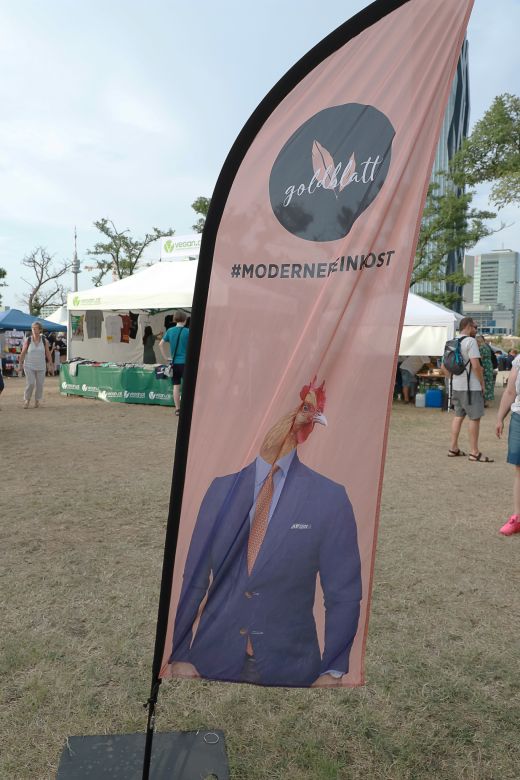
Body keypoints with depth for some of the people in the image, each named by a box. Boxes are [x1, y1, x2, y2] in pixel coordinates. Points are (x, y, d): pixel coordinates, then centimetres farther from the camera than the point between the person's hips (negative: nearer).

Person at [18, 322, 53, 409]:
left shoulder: (44, 341, 1)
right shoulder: (28, 340, -2)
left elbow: (48, 354, 5)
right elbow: (23, 353, 0)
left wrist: (50, 366, 4)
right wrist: (20, 365, -2)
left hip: (41, 367, 2)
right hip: (29, 366, -2)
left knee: (40, 384, 4)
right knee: (30, 383, -11)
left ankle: (37, 400, 20)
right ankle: (26, 400, 5)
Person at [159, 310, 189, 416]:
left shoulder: (170, 331, 4)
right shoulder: (188, 331, -8)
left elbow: (161, 344, 6)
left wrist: (166, 357, 12)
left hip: (174, 362, 4)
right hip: (185, 362, -4)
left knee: (176, 386, 9)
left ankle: (177, 409, 12)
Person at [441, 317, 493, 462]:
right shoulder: (470, 341, -12)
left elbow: (443, 368, 15)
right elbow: (476, 365, -19)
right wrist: (482, 383, -9)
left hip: (456, 386, 8)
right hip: (471, 387, -8)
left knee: (459, 415, 15)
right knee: (475, 417, -1)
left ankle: (453, 448, 19)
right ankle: (474, 452, 4)